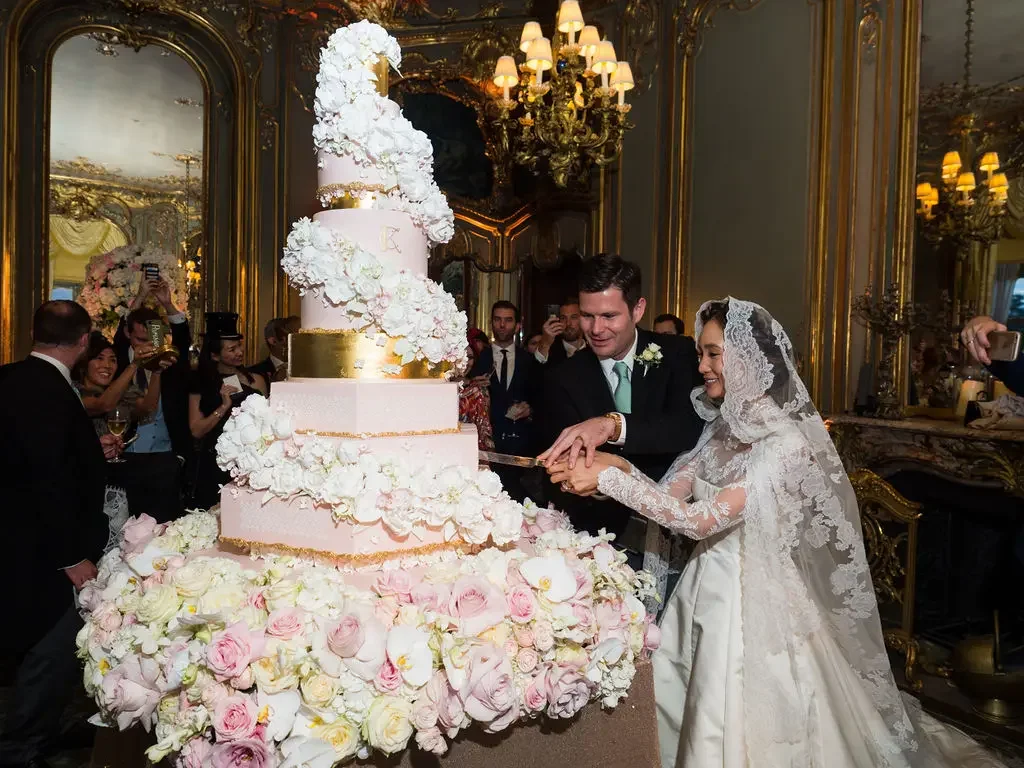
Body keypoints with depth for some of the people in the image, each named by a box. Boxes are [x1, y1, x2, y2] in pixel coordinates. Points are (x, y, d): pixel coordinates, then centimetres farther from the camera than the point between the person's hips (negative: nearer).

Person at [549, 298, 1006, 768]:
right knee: (673, 714, 17)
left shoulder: (787, 443, -22)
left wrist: (609, 479, -28)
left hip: (755, 604, -6)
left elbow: (702, 520, -28)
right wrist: (620, 467, -20)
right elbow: (672, 495, -1)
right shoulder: (720, 426, 2)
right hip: (706, 591, 7)